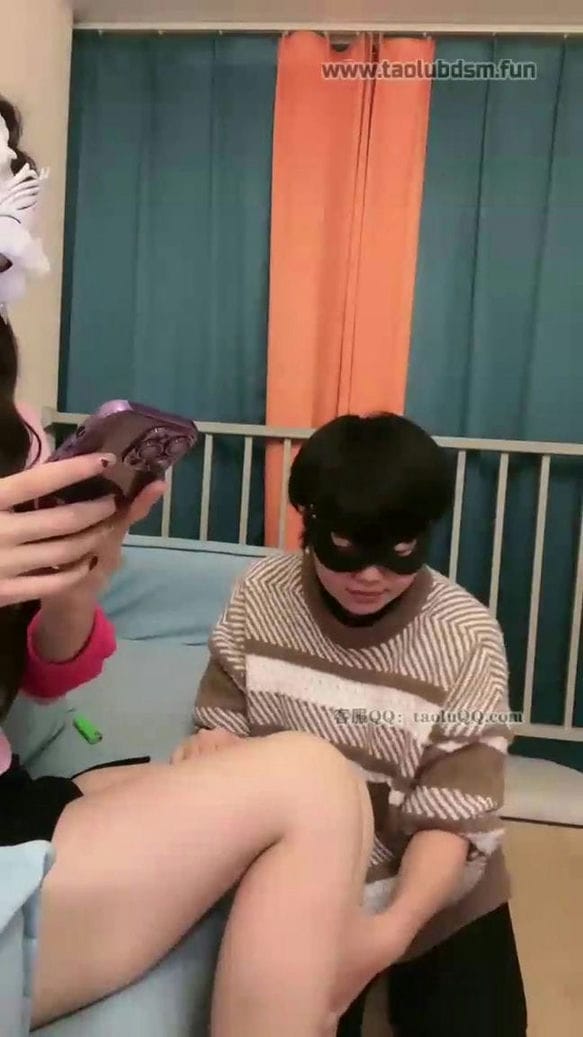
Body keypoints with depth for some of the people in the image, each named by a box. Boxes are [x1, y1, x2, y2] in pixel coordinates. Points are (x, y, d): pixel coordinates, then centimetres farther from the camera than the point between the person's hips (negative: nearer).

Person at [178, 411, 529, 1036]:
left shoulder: (467, 638, -19)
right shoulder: (260, 596, -13)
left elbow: (453, 818, -18)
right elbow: (226, 722, -4)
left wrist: (397, 925, -36)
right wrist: (213, 743, -28)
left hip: (435, 893, 0)